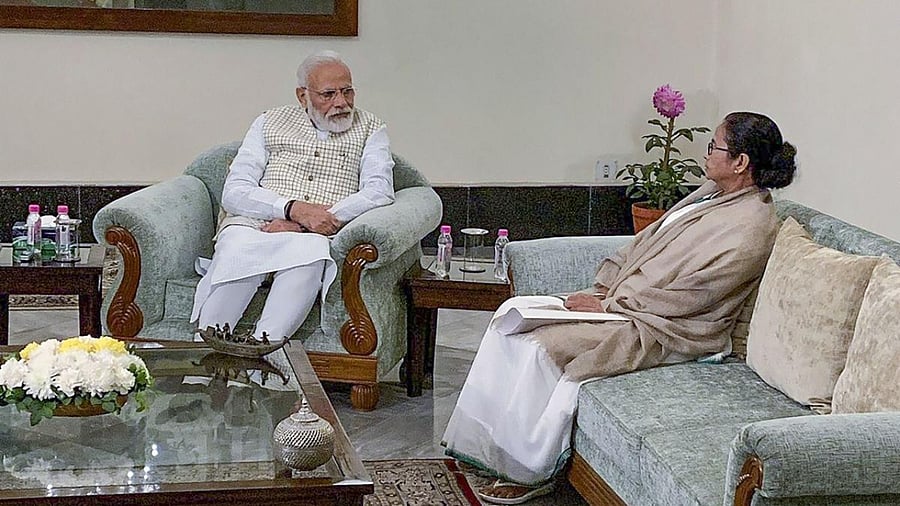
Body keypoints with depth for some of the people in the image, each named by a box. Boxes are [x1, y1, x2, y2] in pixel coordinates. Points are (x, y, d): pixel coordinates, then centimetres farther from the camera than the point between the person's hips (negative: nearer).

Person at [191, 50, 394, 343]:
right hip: (254, 226, 1)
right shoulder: (270, 123, 18)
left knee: (309, 252, -38)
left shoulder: (369, 130, 17)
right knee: (236, 248, -35)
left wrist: (301, 226, -12)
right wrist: (294, 208, -13)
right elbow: (234, 192, 7)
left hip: (319, 238, -1)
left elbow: (379, 193, -1)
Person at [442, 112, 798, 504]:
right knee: (514, 311, -2)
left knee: (539, 344, -22)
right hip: (622, 299, 10)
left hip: (664, 331, -10)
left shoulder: (751, 226, -19)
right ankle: (486, 439, 1)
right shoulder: (714, 192, 11)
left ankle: (531, 471, -7)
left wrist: (607, 305, -16)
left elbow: (688, 296, -22)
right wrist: (603, 288, 3)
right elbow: (647, 242, 16)